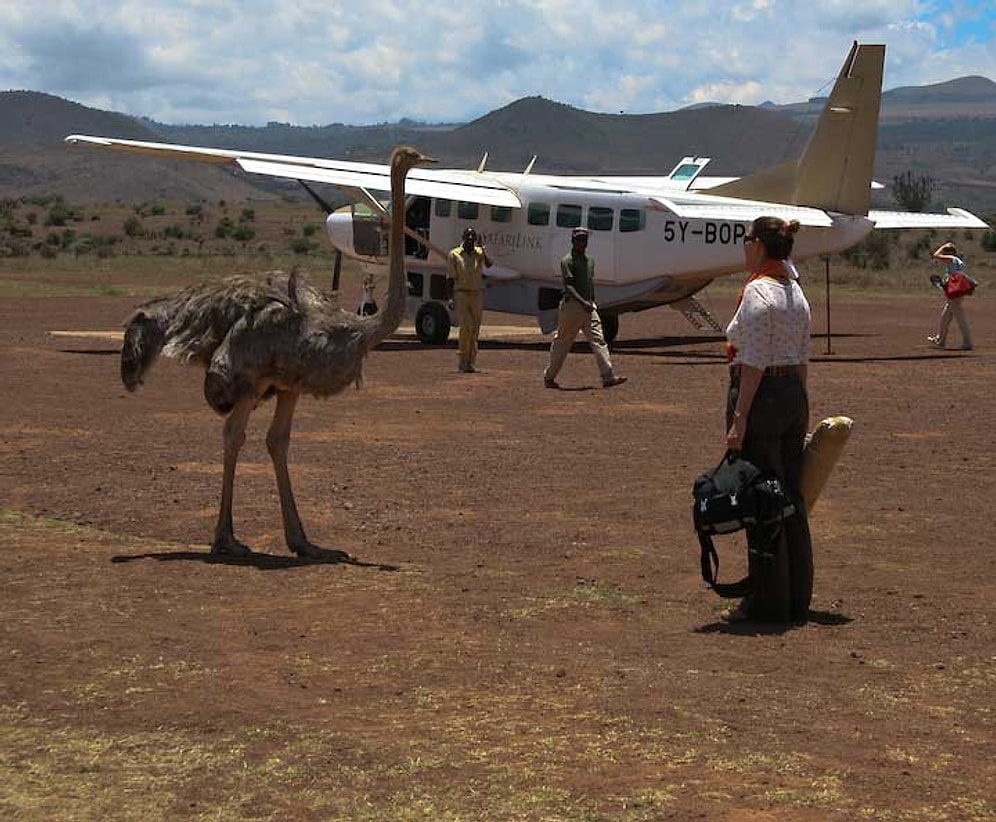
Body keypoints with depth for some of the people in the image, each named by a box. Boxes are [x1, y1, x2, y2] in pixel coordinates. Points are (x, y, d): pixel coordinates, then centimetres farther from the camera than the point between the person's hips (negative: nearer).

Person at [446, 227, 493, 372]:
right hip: (461, 294, -3)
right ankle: (463, 360, -7)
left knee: (475, 330, 4)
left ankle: (471, 361, 12)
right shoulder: (454, 254, 2)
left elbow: (489, 264, -13)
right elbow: (451, 279, 3)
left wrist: (484, 253, -32)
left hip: (477, 295, 3)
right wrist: (450, 298, -2)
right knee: (466, 327, -14)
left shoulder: (479, 253, 6)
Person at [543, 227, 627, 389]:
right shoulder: (567, 261, -10)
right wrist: (582, 302, -29)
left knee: (598, 339, -5)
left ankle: (608, 376, -12)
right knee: (562, 342, 2)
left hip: (589, 307, 7)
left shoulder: (590, 260, 14)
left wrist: (593, 302, 21)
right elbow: (568, 286, -19)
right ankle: (549, 377, 15)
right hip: (572, 305, -7)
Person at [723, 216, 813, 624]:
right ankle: (796, 600, 19)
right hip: (795, 396, 9)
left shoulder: (757, 292, -15)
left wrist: (739, 420, -19)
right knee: (791, 498, 12)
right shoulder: (796, 292, 11)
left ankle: (767, 603, 4)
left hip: (761, 397, -9)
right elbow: (803, 358, 15)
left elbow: (754, 364, -19)